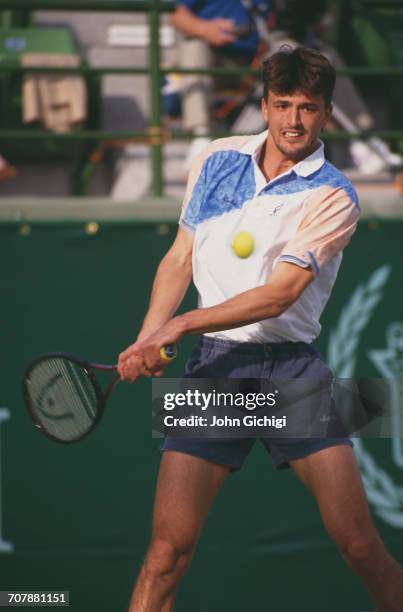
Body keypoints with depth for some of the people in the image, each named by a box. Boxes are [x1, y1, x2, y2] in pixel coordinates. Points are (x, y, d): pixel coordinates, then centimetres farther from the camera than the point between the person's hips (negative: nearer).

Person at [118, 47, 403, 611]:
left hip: (293, 365, -2)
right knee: (169, 550, -7)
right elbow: (179, 260, 16)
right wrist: (146, 341, 2)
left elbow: (280, 293, -14)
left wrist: (182, 325, -17)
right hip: (214, 365, 2)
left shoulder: (333, 197, -4)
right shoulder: (216, 160, 10)